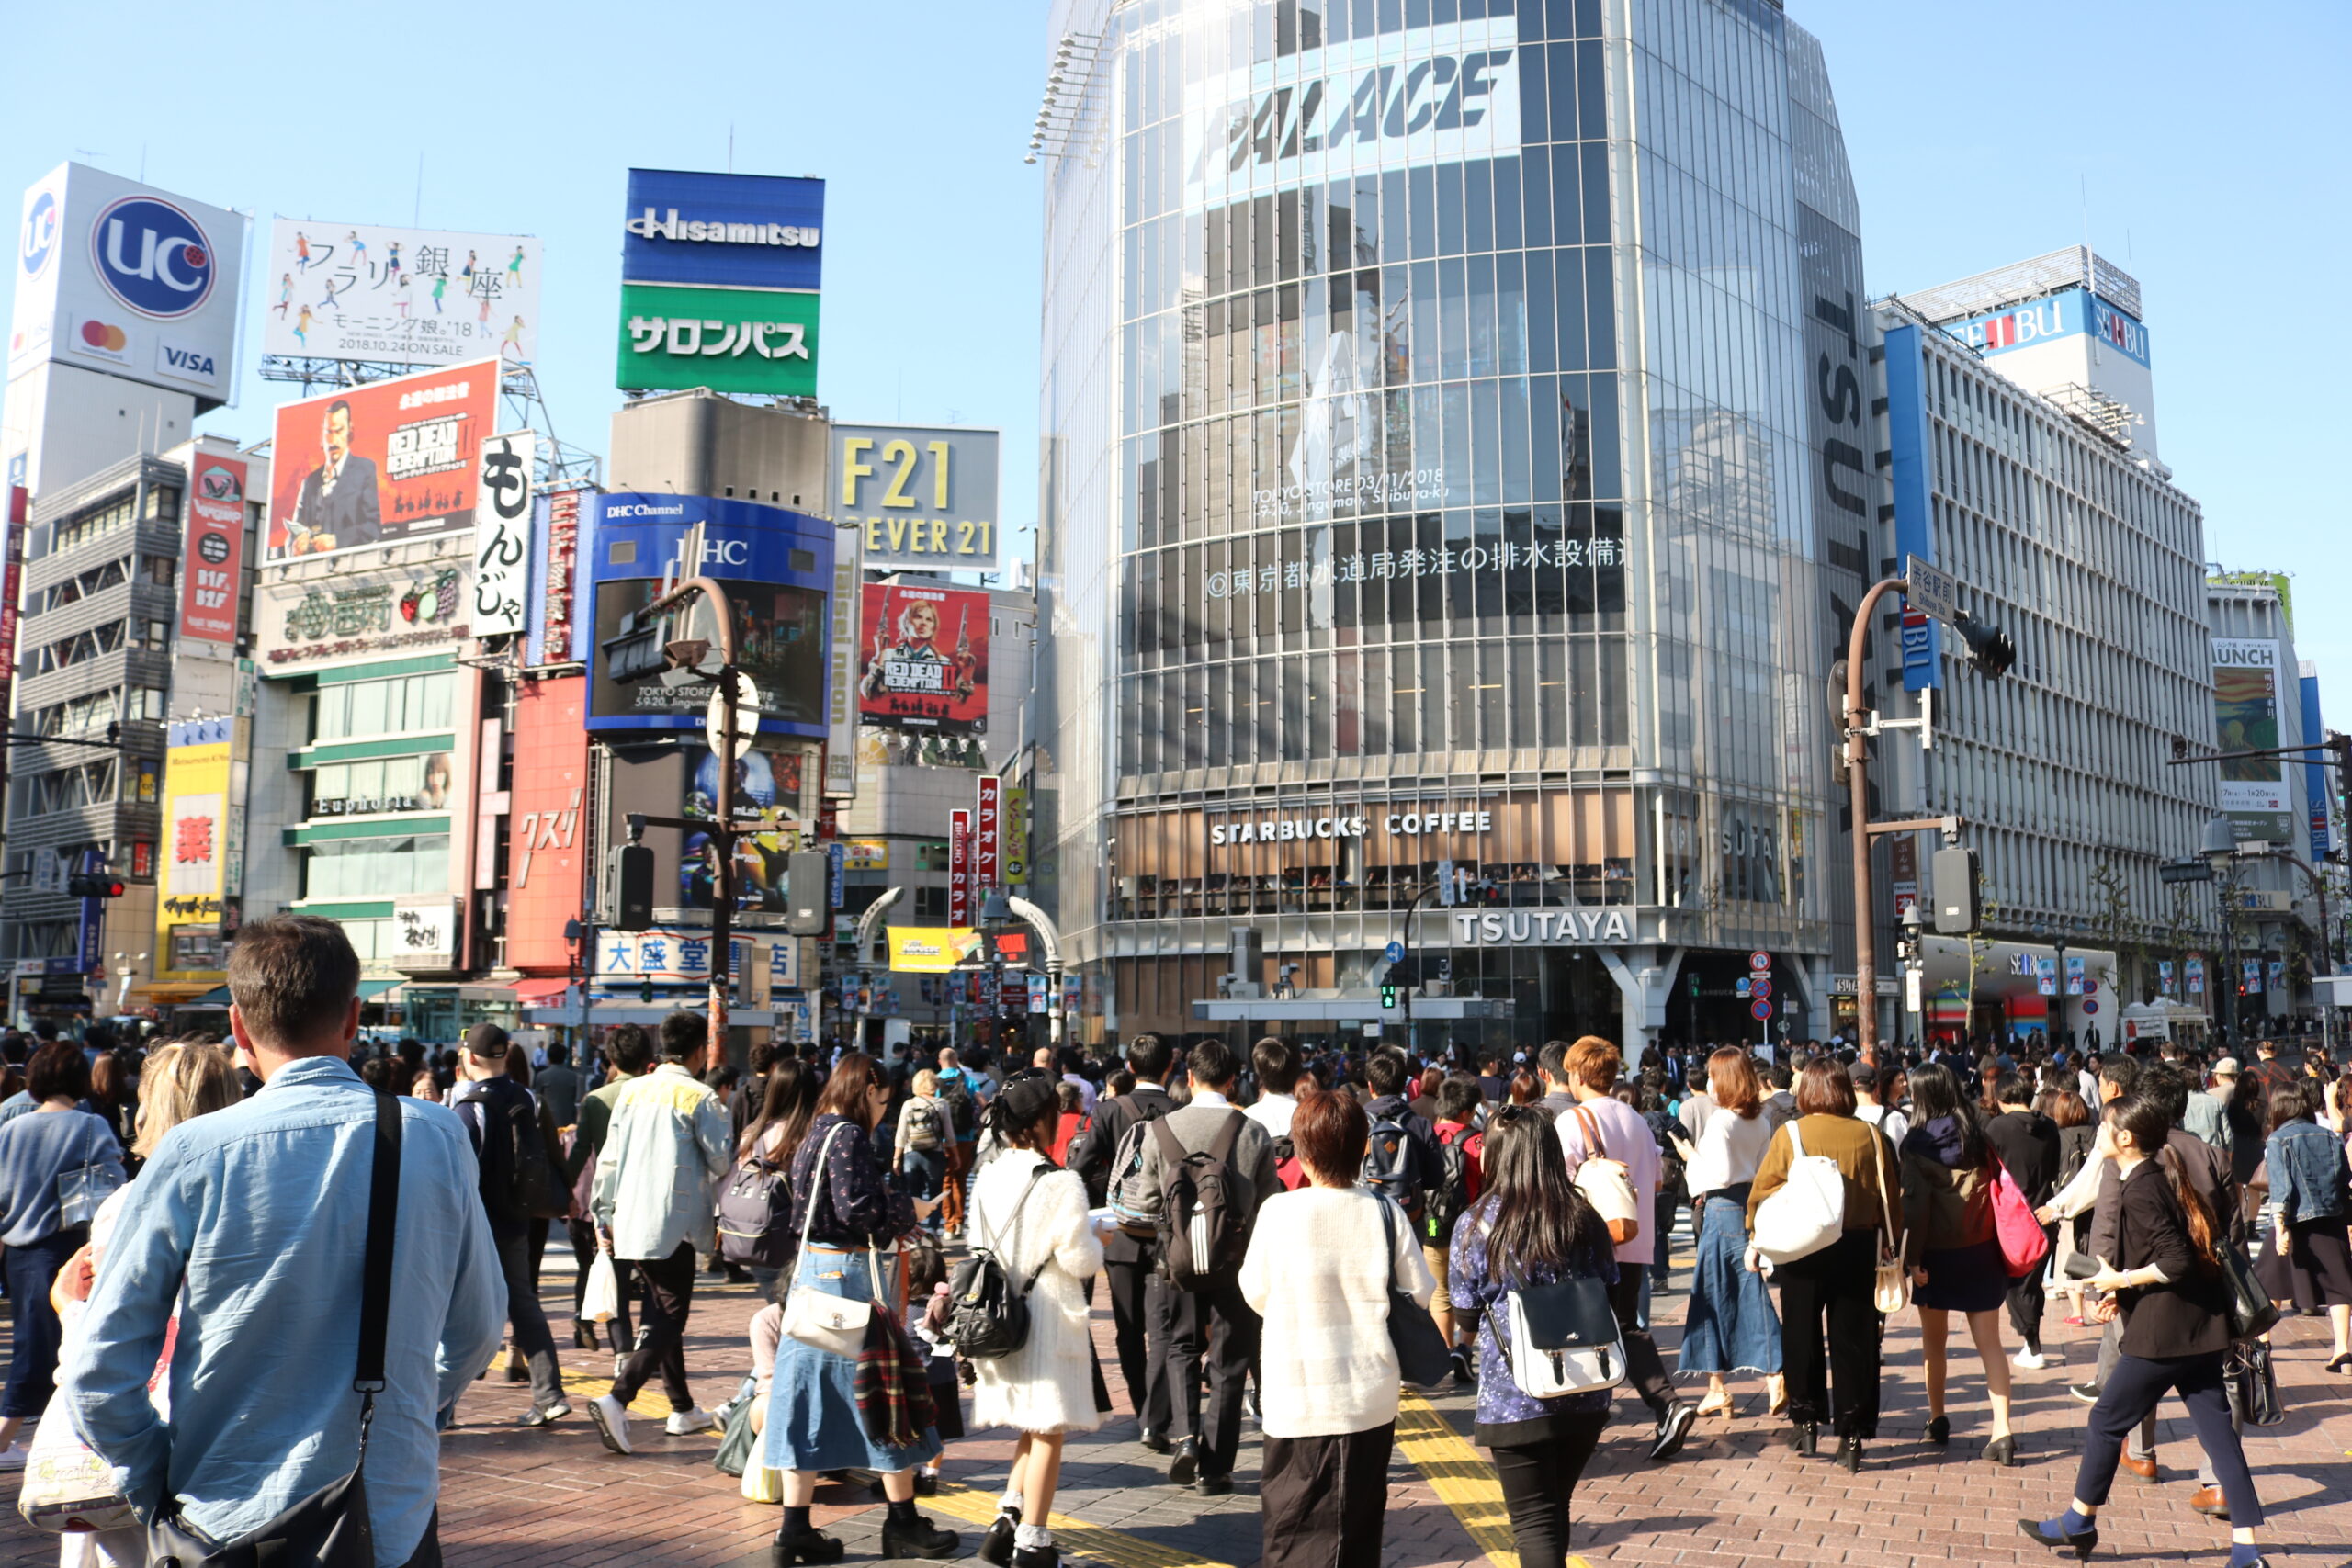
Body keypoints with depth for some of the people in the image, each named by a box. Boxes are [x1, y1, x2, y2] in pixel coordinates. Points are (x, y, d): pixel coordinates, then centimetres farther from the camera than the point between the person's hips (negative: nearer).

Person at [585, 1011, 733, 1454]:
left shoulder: (631, 1091, 8)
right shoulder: (699, 1097, -9)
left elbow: (608, 1158, 10)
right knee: (666, 1320, -1)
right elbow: (722, 1161, -7)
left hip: (629, 1222, 7)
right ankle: (616, 1400, -19)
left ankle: (682, 1408, 25)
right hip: (673, 1224, -6)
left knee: (661, 1313, 16)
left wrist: (602, 1215, 16)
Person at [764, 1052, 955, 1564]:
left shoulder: (814, 1135, 13)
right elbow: (858, 1207, -22)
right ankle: (903, 1524, 14)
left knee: (810, 1397, 10)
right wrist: (909, 1209, -7)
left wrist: (893, 1211, 14)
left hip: (811, 1270, 9)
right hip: (849, 1272, -9)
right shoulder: (849, 1136, -13)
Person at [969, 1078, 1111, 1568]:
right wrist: (1096, 1238, 5)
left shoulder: (986, 1178, 3)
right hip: (1047, 1320, -7)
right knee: (1048, 1433, 4)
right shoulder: (1059, 1183, -17)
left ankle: (1006, 1524, 13)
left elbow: (983, 1246, 12)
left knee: (1032, 1429, 20)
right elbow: (1080, 1260, -17)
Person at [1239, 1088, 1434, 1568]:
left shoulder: (1279, 1211, -13)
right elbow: (1420, 1293, -2)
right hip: (1372, 1399, 3)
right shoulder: (1386, 1212, -8)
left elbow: (1255, 1294, -3)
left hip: (1299, 1399, -3)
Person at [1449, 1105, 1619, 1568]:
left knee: (1533, 1520, 5)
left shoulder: (1476, 1225, -12)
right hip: (1586, 1396, 4)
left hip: (1514, 1400, -4)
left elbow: (1466, 1310, -3)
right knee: (1556, 1508, 22)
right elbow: (1610, 1292, 9)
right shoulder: (1585, 1219, -2)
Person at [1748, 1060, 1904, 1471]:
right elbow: (1891, 1196, 4)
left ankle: (1806, 1420, 20)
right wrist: (1891, 1247, 12)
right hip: (1858, 1248, 1)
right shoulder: (1870, 1136, -2)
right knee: (1853, 1340, 7)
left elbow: (1762, 1190, -7)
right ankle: (1852, 1433, 8)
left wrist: (1758, 1236, 4)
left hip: (1801, 1248, -1)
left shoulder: (1790, 1133, -7)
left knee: (1802, 1336, 13)